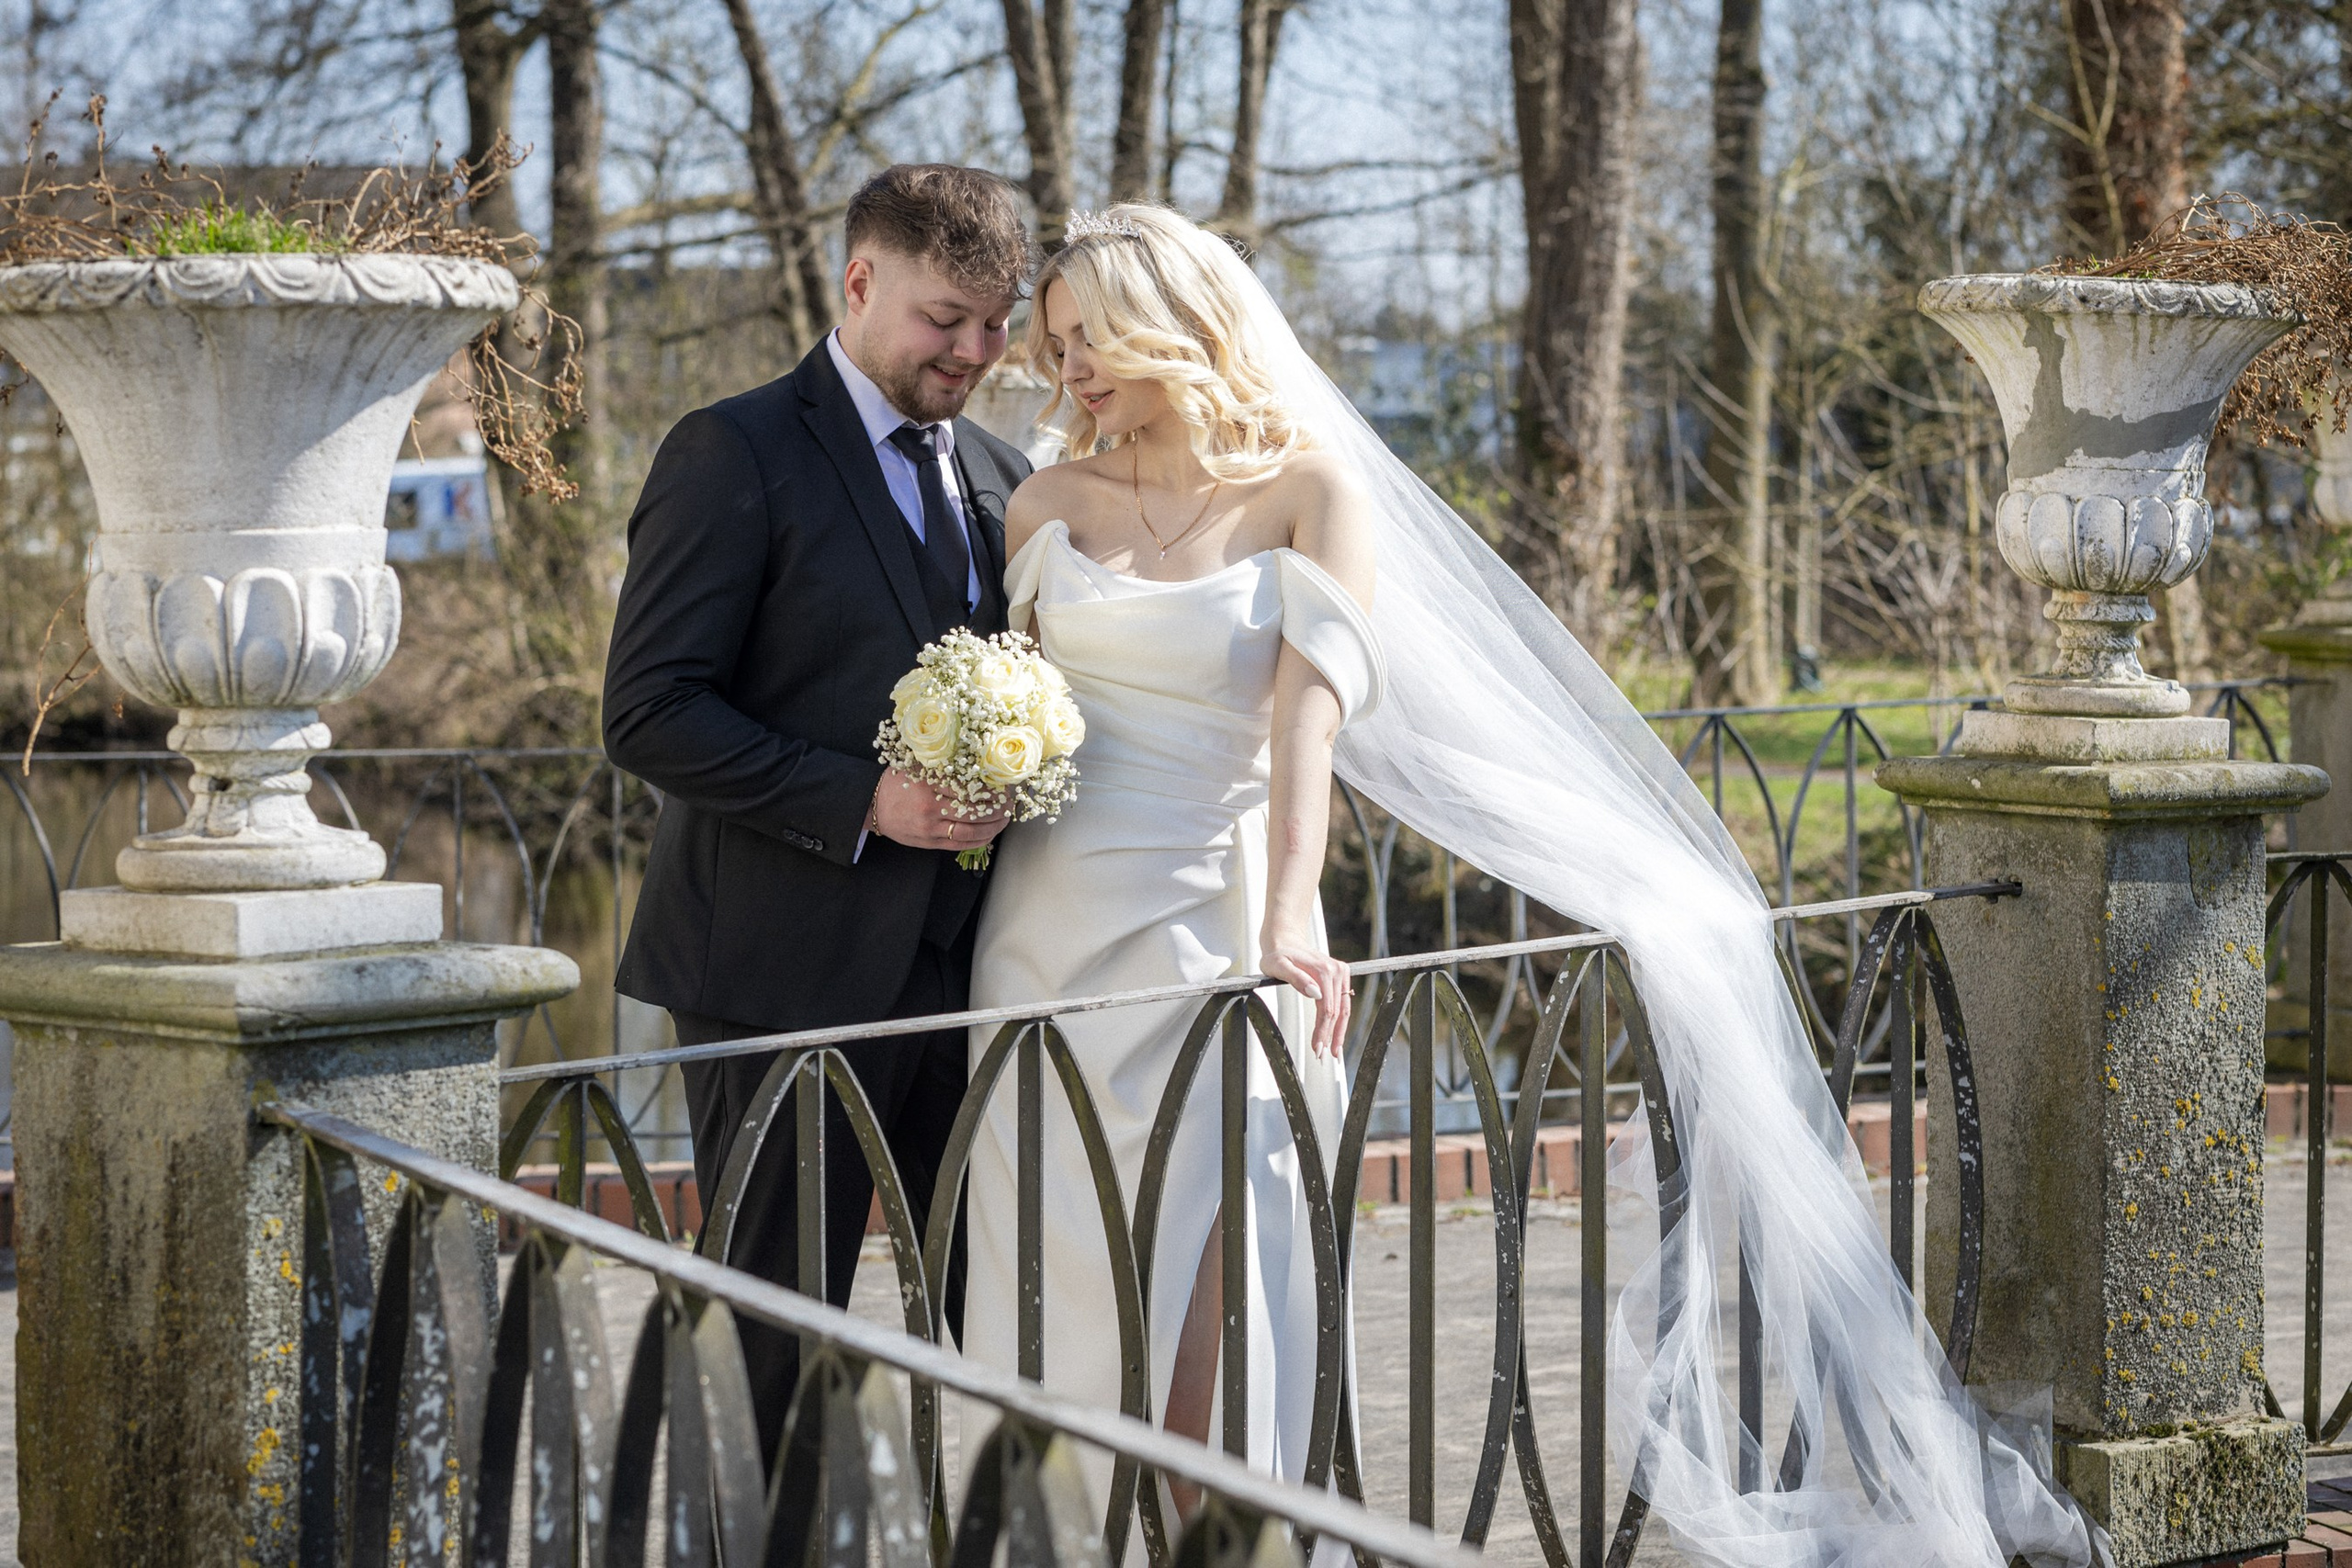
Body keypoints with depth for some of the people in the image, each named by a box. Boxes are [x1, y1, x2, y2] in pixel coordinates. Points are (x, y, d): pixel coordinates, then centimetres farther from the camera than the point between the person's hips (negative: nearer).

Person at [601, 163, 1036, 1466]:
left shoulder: (1001, 478, 15)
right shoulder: (735, 455, -6)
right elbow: (649, 713, -12)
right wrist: (862, 802, -20)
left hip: (967, 963, 6)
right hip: (790, 969, -6)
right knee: (775, 1344, 2)